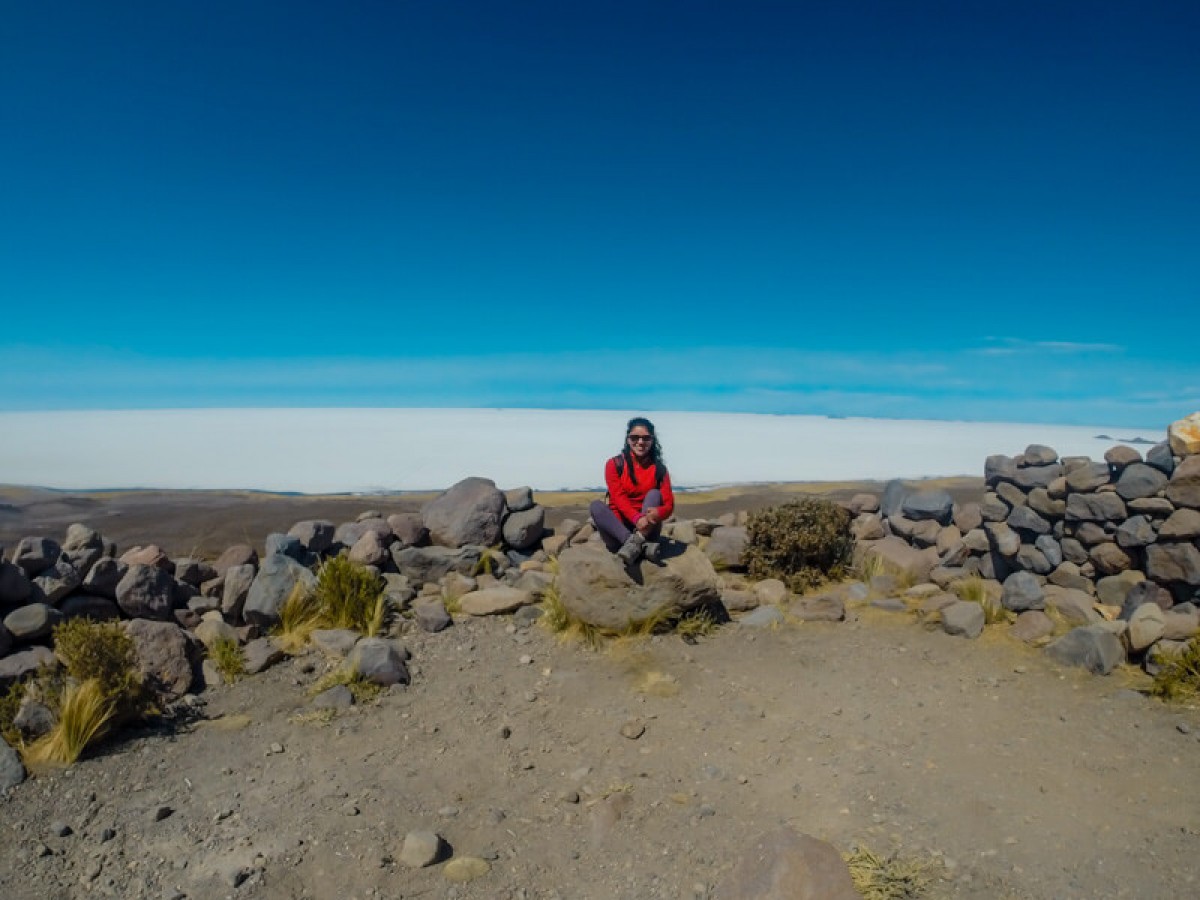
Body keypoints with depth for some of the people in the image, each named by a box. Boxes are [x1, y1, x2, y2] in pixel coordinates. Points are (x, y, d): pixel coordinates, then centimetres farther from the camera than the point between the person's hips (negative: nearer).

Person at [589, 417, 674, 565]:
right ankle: (642, 545, -43)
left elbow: (669, 505, -5)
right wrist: (637, 518, -31)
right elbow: (618, 498, -11)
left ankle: (634, 543, -40)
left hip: (647, 530, 1)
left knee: (654, 494, -20)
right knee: (596, 505, -26)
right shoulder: (615, 464, 1)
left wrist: (658, 513, -31)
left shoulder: (659, 469, 5)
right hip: (619, 528, 0)